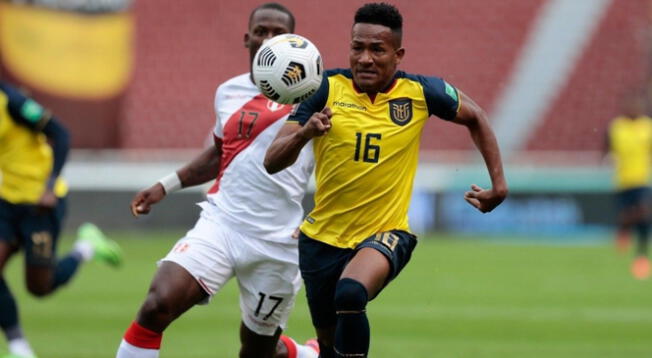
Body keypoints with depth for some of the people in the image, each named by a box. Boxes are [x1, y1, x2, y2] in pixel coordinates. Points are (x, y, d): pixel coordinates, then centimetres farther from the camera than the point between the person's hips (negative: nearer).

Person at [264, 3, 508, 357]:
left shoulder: (420, 93, -8)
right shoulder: (326, 89, -10)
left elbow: (475, 118, 12)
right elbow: (272, 162, -15)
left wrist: (498, 183, 7)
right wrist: (303, 133, -35)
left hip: (385, 233, -2)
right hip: (322, 237, 2)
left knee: (350, 294, -35)